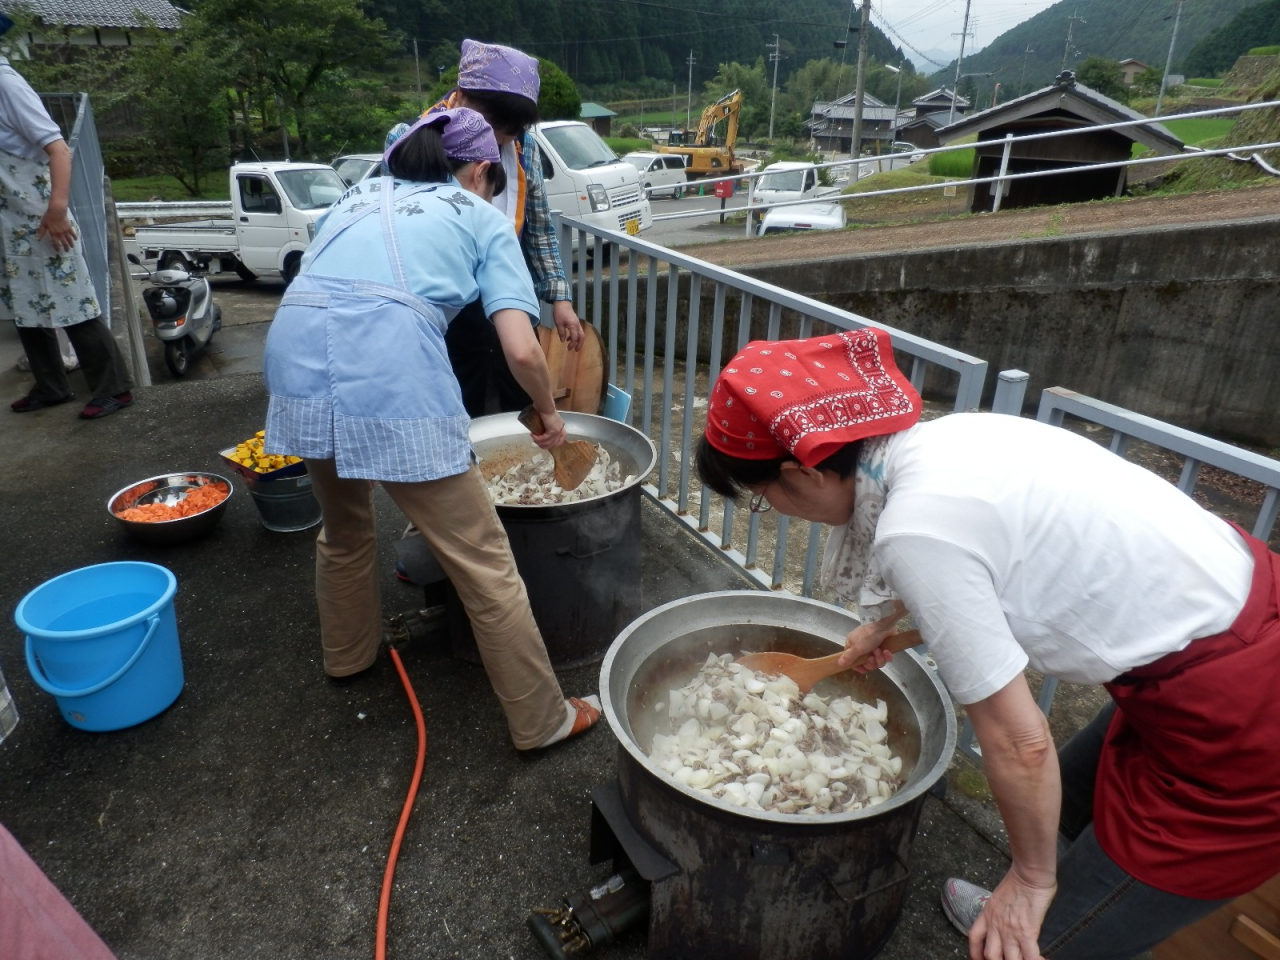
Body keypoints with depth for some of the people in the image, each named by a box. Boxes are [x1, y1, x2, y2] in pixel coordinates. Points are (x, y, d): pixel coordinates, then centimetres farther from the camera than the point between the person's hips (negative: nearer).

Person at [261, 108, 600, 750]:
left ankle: (347, 655, 53)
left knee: (343, 526, 31)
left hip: (294, 360, 6)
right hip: (393, 377, -5)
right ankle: (543, 719, 20)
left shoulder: (355, 197, 30)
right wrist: (549, 414, 20)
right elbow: (522, 351, 3)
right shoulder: (482, 217, 17)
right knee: (483, 563, 7)